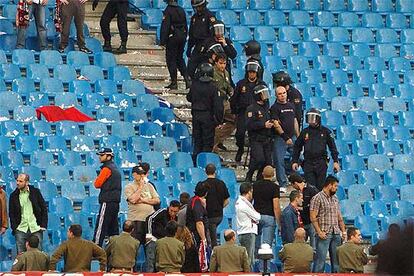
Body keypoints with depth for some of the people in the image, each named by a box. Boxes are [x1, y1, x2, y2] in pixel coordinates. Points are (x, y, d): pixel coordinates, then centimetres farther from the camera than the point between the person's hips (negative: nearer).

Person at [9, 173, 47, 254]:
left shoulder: (35, 192, 3)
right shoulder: (14, 195, 6)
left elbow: (44, 208, 5)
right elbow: (11, 213, 7)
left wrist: (43, 225, -3)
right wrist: (14, 227, -5)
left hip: (36, 229, -1)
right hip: (20, 229, 1)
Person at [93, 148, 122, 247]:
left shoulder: (107, 169, -10)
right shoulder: (115, 168, 18)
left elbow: (97, 184, -11)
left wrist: (96, 180, 8)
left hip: (107, 202, -9)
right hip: (116, 201, 9)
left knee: (100, 226, -11)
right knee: (113, 227, 12)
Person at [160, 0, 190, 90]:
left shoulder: (168, 11, -12)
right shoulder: (181, 10, 9)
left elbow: (165, 27, -15)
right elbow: (186, 26, 15)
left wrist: (162, 41, -13)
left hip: (172, 38, -6)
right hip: (182, 36, 6)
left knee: (171, 60, 2)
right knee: (180, 59, 18)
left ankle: (174, 83, 1)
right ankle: (187, 79, 5)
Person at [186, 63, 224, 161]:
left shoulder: (194, 85, -5)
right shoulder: (212, 87, -15)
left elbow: (189, 98, 11)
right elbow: (217, 104, -15)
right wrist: (219, 119, -8)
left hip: (196, 115, 4)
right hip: (208, 116, -4)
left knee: (197, 139, 15)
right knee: (208, 140, 5)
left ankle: (196, 158, 18)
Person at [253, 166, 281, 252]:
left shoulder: (255, 185, 7)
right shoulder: (275, 187, -6)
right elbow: (276, 207, -12)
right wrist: (279, 222, -7)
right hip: (269, 217, -4)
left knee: (256, 245, 15)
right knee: (267, 244, -5)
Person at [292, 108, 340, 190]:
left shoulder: (325, 131, 4)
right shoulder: (305, 132, 10)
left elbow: (332, 147, 7)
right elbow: (297, 147, 17)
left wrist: (335, 161, 1)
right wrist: (294, 161, 10)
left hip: (321, 163, -1)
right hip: (308, 163, 1)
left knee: (321, 187, -1)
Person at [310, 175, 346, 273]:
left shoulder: (335, 199, 17)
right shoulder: (317, 198, -5)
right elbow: (313, 217, -10)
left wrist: (343, 231, 11)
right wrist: (319, 232, -17)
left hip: (336, 233, 7)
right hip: (324, 234, -7)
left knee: (336, 260, 7)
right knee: (321, 259, -9)